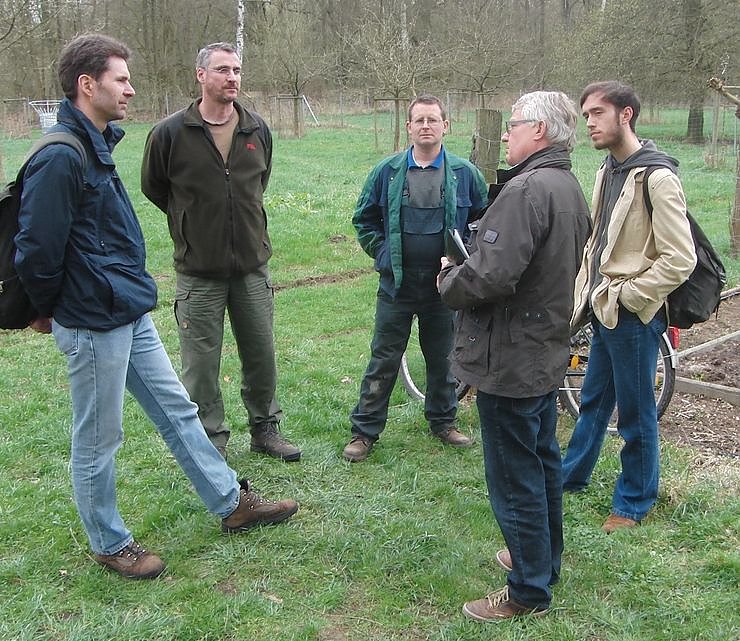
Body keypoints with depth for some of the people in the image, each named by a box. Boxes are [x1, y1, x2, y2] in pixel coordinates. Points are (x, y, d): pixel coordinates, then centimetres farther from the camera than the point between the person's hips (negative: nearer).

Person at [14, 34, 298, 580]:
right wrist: (47, 310, -4)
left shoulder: (95, 146, 11)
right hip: (93, 324, -9)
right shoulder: (60, 157, -21)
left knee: (177, 410, 16)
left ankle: (232, 503, 29)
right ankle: (110, 544, 26)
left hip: (132, 315, 9)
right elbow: (38, 248, -20)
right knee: (98, 441, 8)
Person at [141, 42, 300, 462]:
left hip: (253, 266, 3)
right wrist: (192, 223, 9)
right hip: (198, 272, -3)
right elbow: (153, 187, 7)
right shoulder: (171, 133, -8)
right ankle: (211, 440, 20)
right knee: (202, 363, 4)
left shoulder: (257, 130, 3)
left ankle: (266, 428, 29)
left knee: (262, 356, 11)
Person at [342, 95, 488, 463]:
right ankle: (364, 430, 15)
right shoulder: (388, 172, -1)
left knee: (442, 359, 15)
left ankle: (442, 421, 34)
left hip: (444, 284, 1)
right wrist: (382, 253, -2)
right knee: (384, 361, 5)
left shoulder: (464, 174, -1)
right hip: (397, 284, -1)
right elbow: (364, 219, 9)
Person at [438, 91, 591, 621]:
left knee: (515, 480, 2)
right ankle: (546, 559, 40)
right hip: (547, 352, 10)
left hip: (509, 362, -10)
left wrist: (449, 279, -10)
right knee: (544, 462, 22)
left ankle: (529, 591, 16)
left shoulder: (526, 190, -23)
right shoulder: (570, 188, 10)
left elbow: (491, 275, -31)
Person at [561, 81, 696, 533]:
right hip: (604, 311, 8)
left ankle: (635, 503, 24)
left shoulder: (656, 177, -18)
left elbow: (680, 259, -23)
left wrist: (627, 294, -16)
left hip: (634, 315, -8)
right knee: (593, 400, 22)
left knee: (635, 412, 7)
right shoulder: (608, 171, 9)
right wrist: (590, 292, 9)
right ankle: (571, 476, 39)